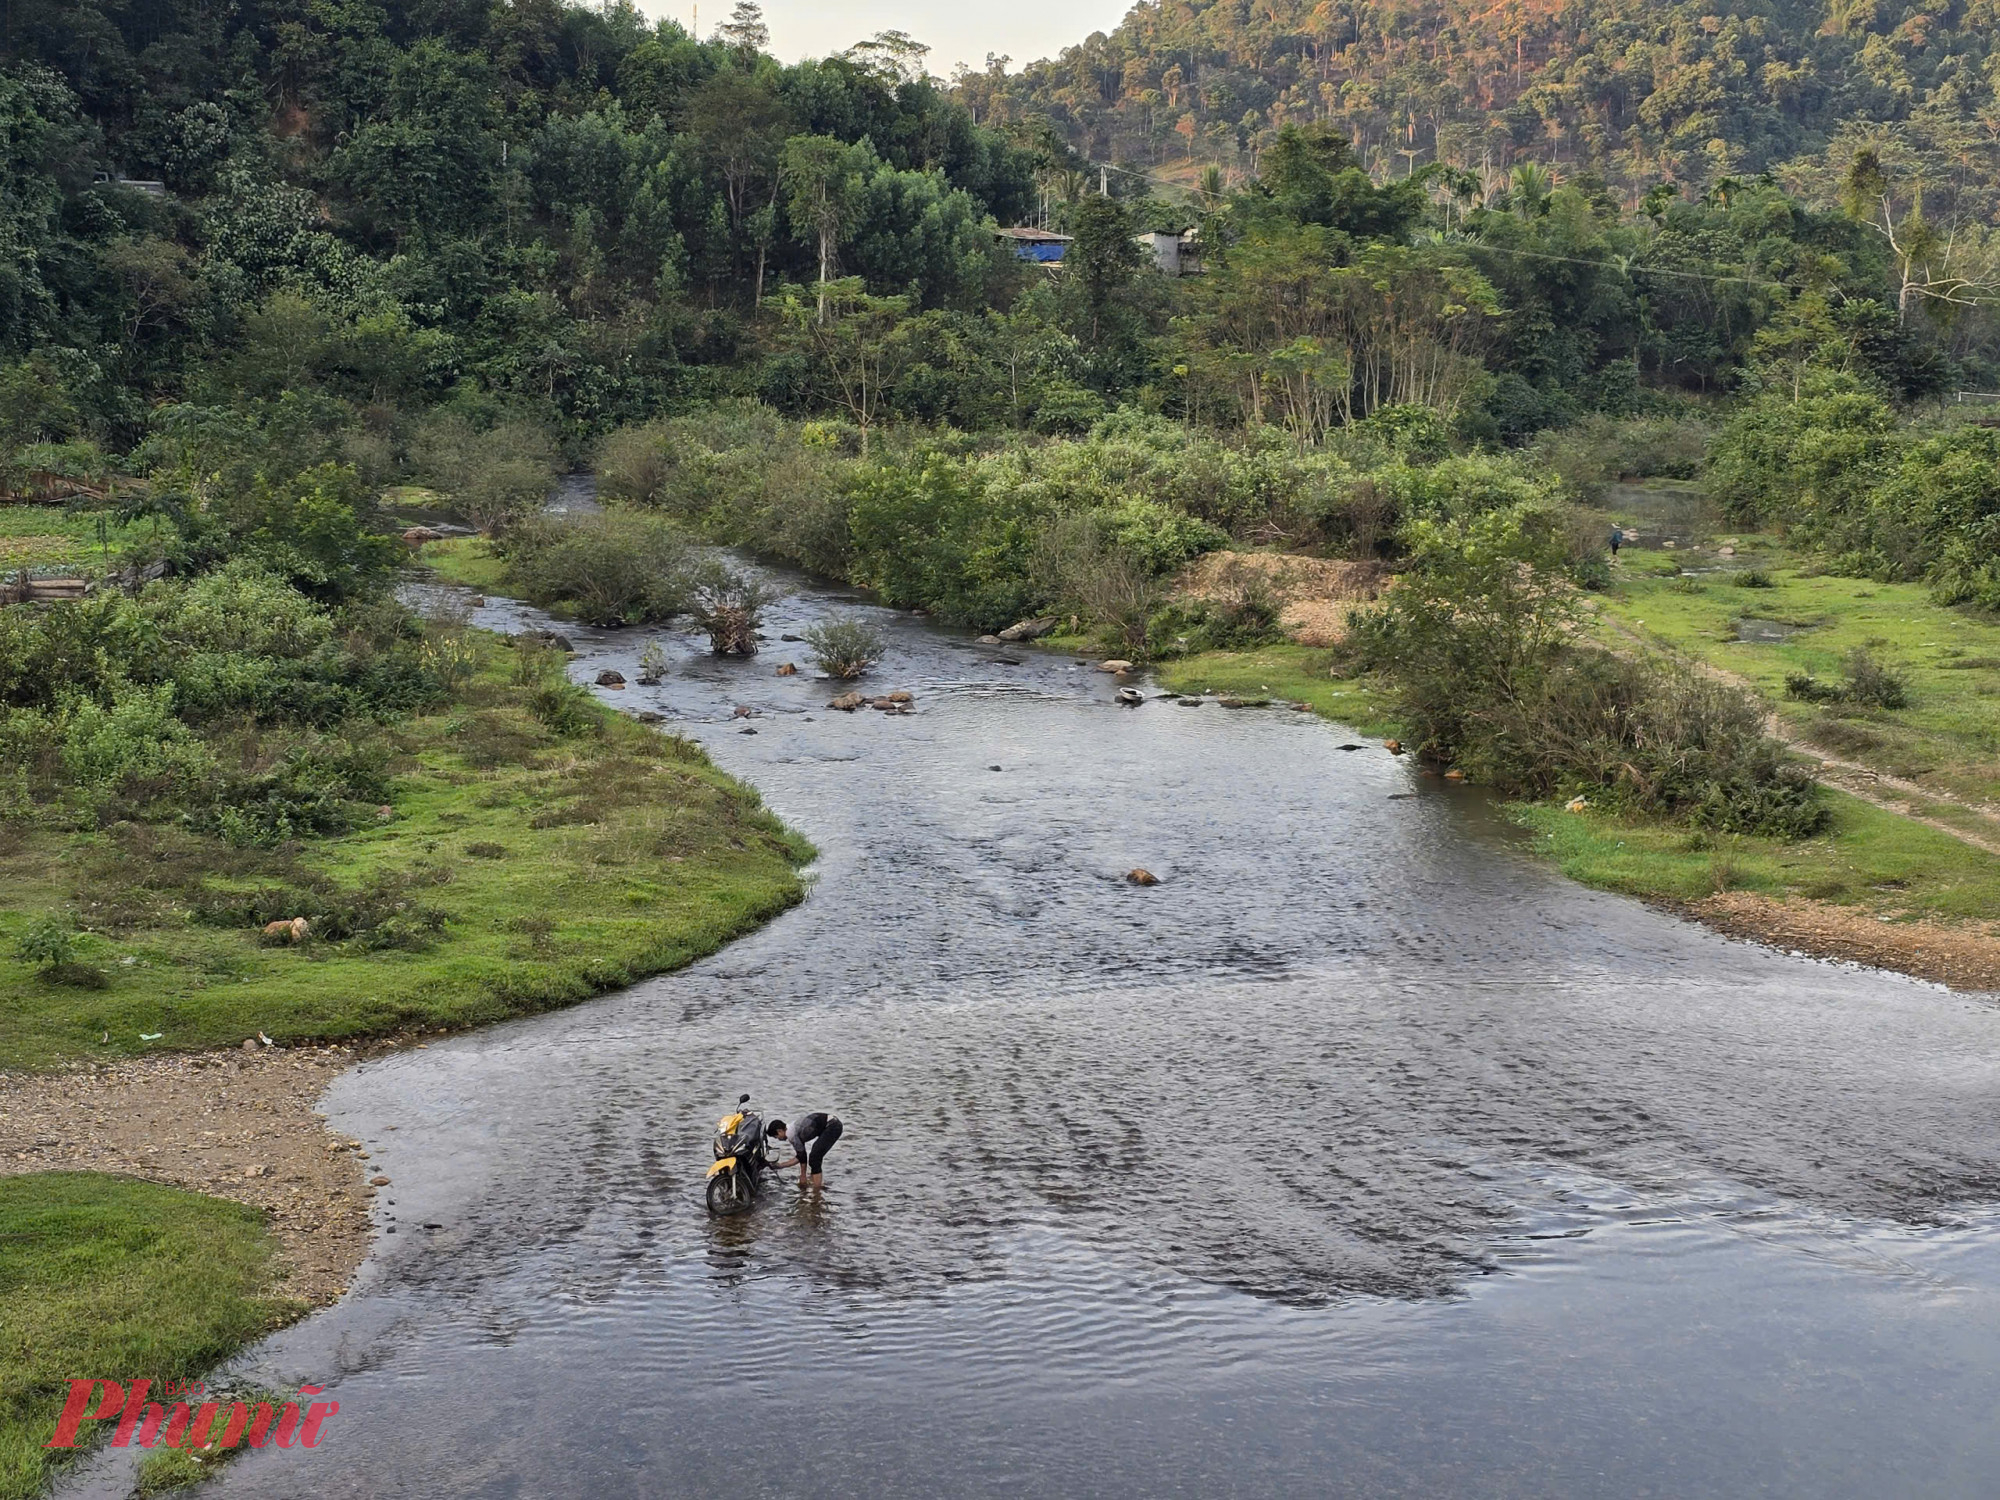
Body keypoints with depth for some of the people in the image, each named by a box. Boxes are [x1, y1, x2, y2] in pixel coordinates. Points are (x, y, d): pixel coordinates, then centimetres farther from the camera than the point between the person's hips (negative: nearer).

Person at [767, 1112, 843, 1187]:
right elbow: (799, 1157, 18)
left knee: (814, 1158, -10)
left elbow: (802, 1156, -9)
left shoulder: (792, 1134, -14)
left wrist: (803, 1175, 0)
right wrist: (780, 1165, 20)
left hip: (833, 1126, -10)